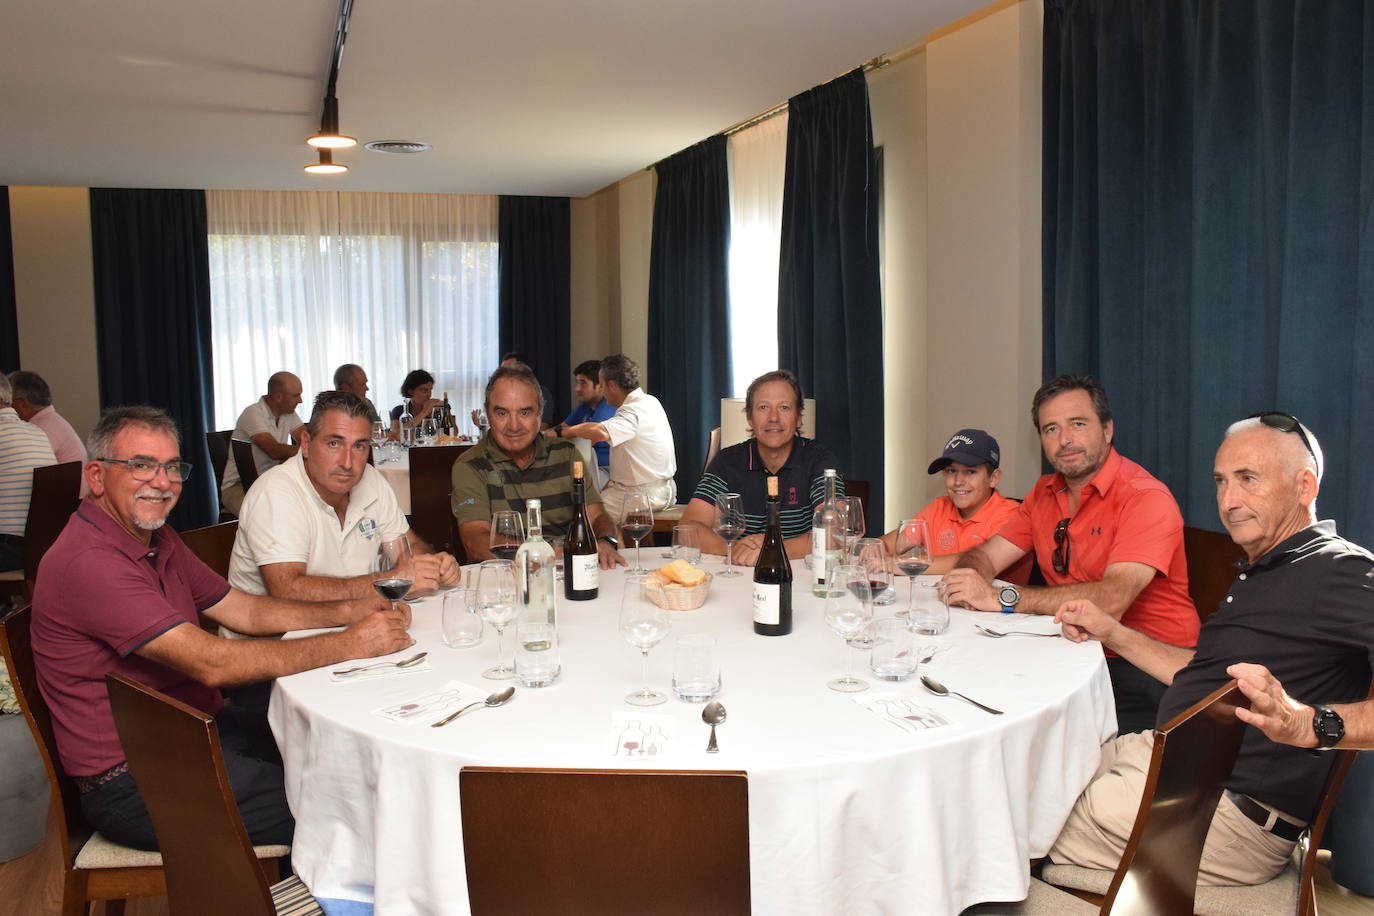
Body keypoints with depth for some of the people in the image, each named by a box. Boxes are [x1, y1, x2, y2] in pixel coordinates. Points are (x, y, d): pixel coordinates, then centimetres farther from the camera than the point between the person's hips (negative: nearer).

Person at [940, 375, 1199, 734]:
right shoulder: (1045, 492, 10)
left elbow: (1113, 599, -28)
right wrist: (964, 581, -18)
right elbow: (986, 556, 8)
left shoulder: (1146, 498, -15)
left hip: (1145, 669, -6)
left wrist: (1002, 598, -30)